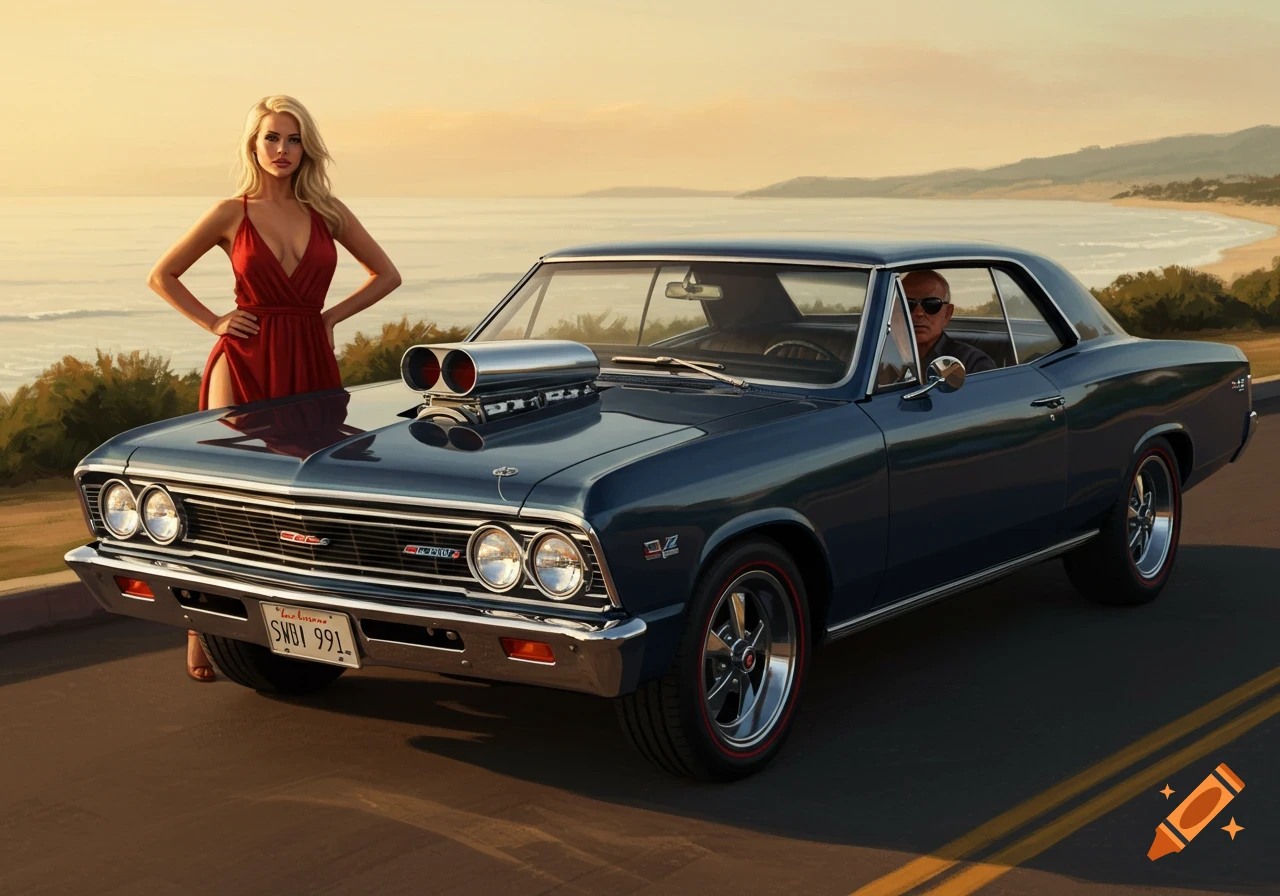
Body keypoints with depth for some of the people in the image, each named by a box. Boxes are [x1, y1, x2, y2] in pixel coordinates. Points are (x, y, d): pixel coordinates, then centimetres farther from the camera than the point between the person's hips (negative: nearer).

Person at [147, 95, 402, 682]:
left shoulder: (327, 213, 7)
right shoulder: (232, 214, 2)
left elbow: (385, 274, 13)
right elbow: (162, 276, 9)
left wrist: (331, 317, 4)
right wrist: (212, 322, 0)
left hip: (311, 363, 2)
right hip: (245, 362, -2)